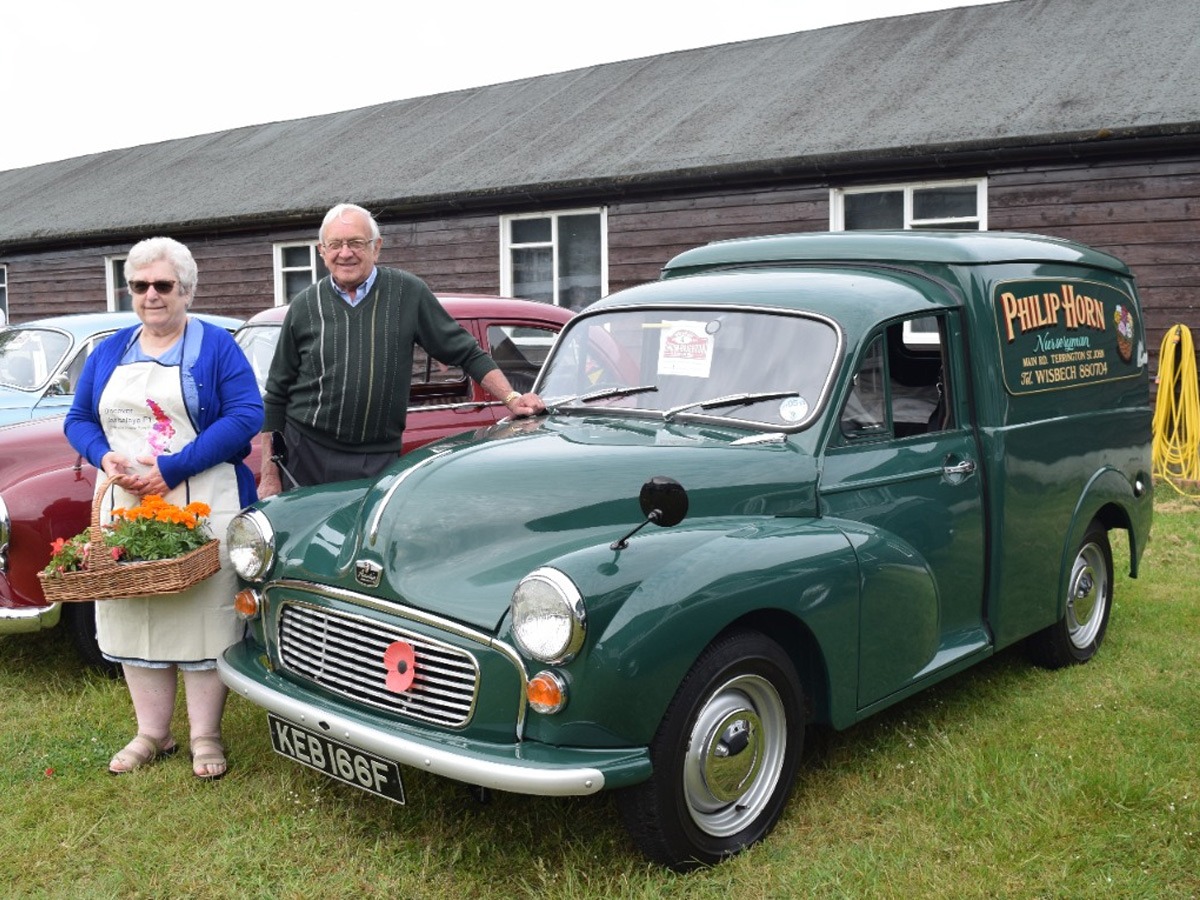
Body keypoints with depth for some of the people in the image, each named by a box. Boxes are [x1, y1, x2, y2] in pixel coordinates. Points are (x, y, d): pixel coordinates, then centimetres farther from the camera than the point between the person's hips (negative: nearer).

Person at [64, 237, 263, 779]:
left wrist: (171, 468, -19)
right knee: (133, 617, 8)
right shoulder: (110, 352, 13)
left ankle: (206, 737, 12)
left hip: (201, 506, -4)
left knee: (203, 615, -1)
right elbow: (78, 420, 14)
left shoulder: (216, 346, -2)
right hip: (125, 506, 5)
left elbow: (247, 416, -13)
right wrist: (106, 458, -9)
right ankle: (151, 734, 22)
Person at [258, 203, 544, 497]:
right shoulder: (304, 307, 4)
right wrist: (269, 474, 4)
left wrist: (511, 399, -6)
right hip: (308, 456, 1)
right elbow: (276, 395, 8)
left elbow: (466, 351, 5)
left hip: (380, 460, -1)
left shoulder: (408, 293, 1)